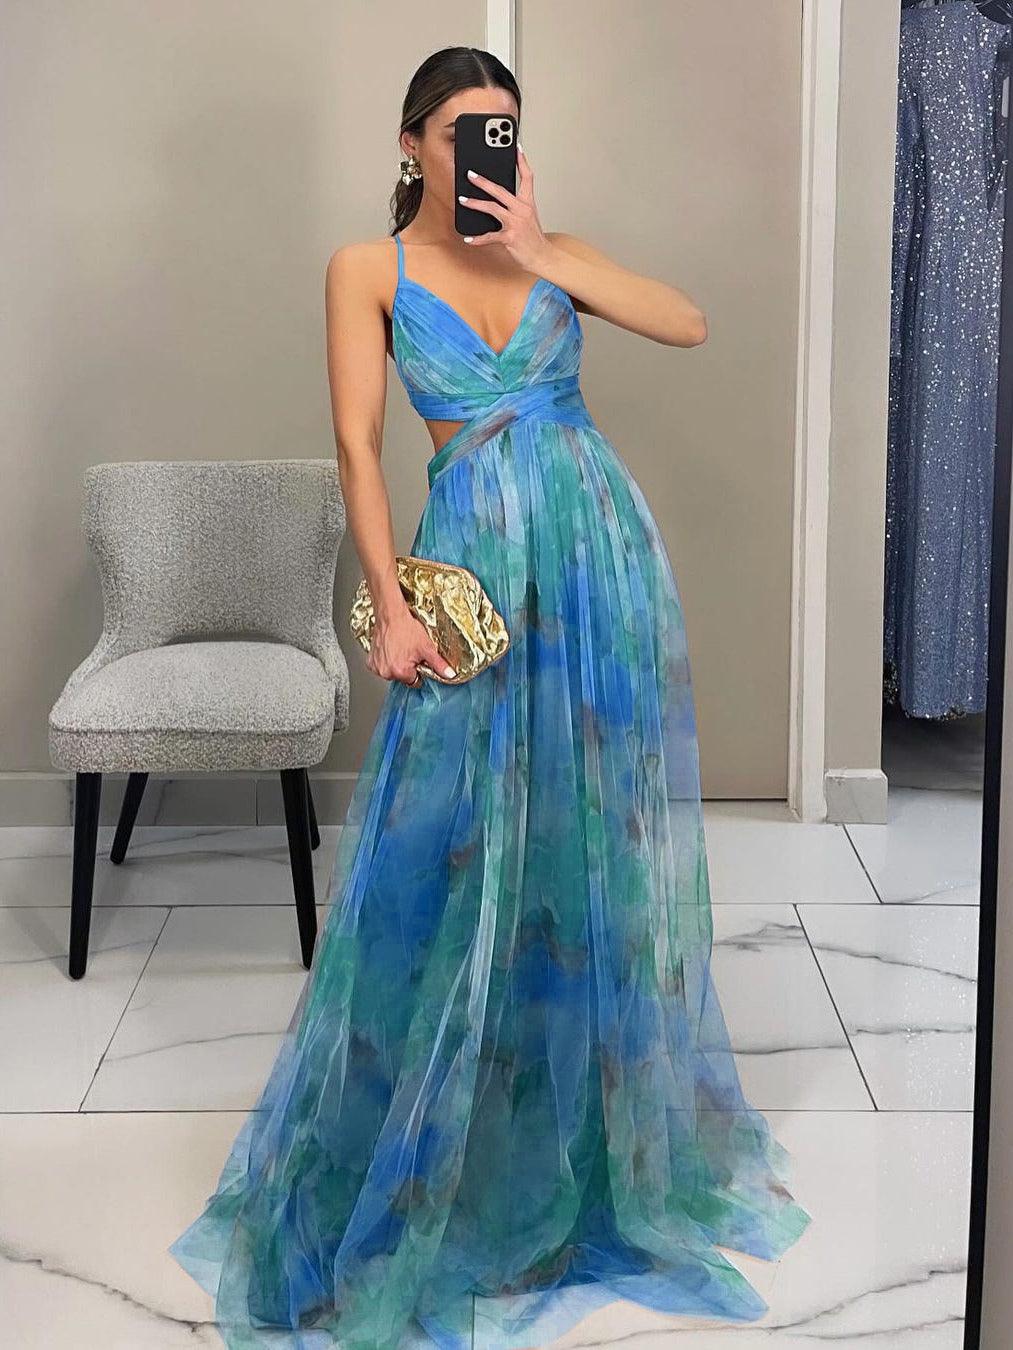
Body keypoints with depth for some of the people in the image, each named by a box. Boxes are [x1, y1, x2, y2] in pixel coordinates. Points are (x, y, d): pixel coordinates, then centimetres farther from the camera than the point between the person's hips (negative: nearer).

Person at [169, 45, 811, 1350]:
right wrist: (390, 604, -14)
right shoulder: (370, 268, 1)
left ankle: (604, 1113, 27)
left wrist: (543, 251, -9)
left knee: (595, 828, 9)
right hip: (479, 558, -3)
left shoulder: (547, 249, 10)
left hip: (601, 546, 3)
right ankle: (420, 1151, 16)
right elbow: (358, 444, -6)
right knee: (457, 846, -1)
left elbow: (689, 323, -2)